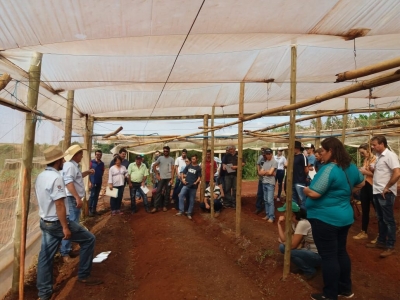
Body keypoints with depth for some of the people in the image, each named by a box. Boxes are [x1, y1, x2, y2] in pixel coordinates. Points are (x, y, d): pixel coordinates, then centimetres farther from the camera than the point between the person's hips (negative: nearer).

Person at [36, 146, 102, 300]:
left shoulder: (40, 176, 7)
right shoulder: (56, 177, -23)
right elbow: (59, 204, -26)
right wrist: (65, 227, -22)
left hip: (45, 222, 9)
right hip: (57, 222, -9)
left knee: (45, 257, 14)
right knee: (89, 239, 5)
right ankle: (84, 275, 15)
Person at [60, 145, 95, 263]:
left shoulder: (74, 165, 15)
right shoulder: (70, 165, -17)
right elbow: (69, 182, -28)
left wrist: (87, 172, 18)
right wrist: (77, 198, -31)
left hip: (75, 199, 11)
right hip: (72, 199, -11)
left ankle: (68, 249, 27)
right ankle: (64, 252, -1)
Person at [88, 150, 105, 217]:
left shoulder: (102, 163, 8)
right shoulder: (92, 162, -5)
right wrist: (89, 181, -13)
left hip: (99, 182, 5)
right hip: (93, 182, -5)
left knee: (96, 196, 8)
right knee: (92, 195, -7)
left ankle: (94, 209, 16)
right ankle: (90, 210, 1)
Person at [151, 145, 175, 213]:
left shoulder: (171, 159, 0)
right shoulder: (160, 158, 5)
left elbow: (173, 169, -3)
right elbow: (154, 166, 8)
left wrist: (172, 179, -11)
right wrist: (157, 175, 1)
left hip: (169, 178, 0)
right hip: (161, 178, 1)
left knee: (167, 192, 6)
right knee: (158, 191, -3)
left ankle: (165, 206, 18)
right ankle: (156, 207, 0)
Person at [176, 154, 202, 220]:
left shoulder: (198, 168, 1)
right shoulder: (188, 166, 9)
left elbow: (199, 177, -3)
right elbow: (182, 173, 13)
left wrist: (196, 182, -20)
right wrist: (182, 179, -3)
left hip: (193, 186, -2)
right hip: (186, 184, 2)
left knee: (191, 200, 4)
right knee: (181, 195, -15)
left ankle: (189, 213, 15)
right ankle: (181, 211, -9)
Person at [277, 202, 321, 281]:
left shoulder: (302, 224, -28)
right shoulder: (293, 222, -1)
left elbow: (292, 245, -26)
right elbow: (284, 239, -3)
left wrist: (284, 240, -9)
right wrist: (279, 224, -13)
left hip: (317, 256, -8)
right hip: (307, 251, 8)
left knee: (288, 250, -26)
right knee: (282, 247, -3)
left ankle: (310, 271, -3)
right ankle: (303, 265, 10)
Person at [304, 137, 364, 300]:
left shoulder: (329, 169, -24)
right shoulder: (351, 167, 5)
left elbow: (314, 193, -27)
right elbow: (361, 183, 23)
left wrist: (305, 189, -7)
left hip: (325, 218, -9)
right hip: (344, 217, 9)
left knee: (328, 257, 3)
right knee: (341, 252, 21)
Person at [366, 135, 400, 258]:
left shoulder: (390, 155, -15)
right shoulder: (379, 156, 12)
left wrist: (387, 188, -19)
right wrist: (372, 169, 1)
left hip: (385, 193, -9)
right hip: (377, 192, 9)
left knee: (388, 220, 1)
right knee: (381, 219, 17)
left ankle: (390, 246, 10)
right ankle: (381, 241, 28)